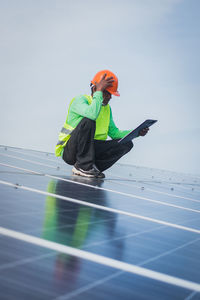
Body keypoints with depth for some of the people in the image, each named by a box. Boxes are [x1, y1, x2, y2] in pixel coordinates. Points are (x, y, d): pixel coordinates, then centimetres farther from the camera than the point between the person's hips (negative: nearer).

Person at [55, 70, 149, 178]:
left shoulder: (107, 108, 12)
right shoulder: (80, 100, -12)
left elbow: (114, 133, 12)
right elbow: (92, 114, -35)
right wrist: (99, 91, -24)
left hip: (91, 149, 7)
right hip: (69, 152, -7)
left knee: (126, 144, -5)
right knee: (88, 121, -32)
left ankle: (88, 168, -8)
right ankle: (83, 165, -20)